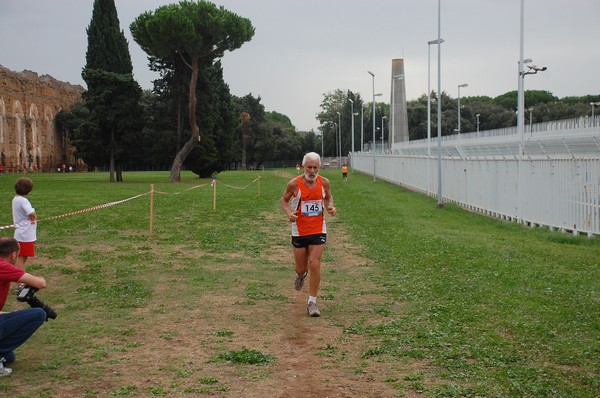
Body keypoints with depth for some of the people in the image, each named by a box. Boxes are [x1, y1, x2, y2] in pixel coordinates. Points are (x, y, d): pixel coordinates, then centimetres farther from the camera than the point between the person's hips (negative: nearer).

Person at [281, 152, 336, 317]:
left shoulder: (324, 182, -4)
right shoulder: (294, 184, -12)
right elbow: (284, 200, 3)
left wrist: (330, 207, -7)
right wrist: (289, 213, -17)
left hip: (318, 230, 1)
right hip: (299, 231, -1)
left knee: (314, 264, -10)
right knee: (301, 268, 8)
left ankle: (312, 302, 2)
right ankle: (301, 274, 49)